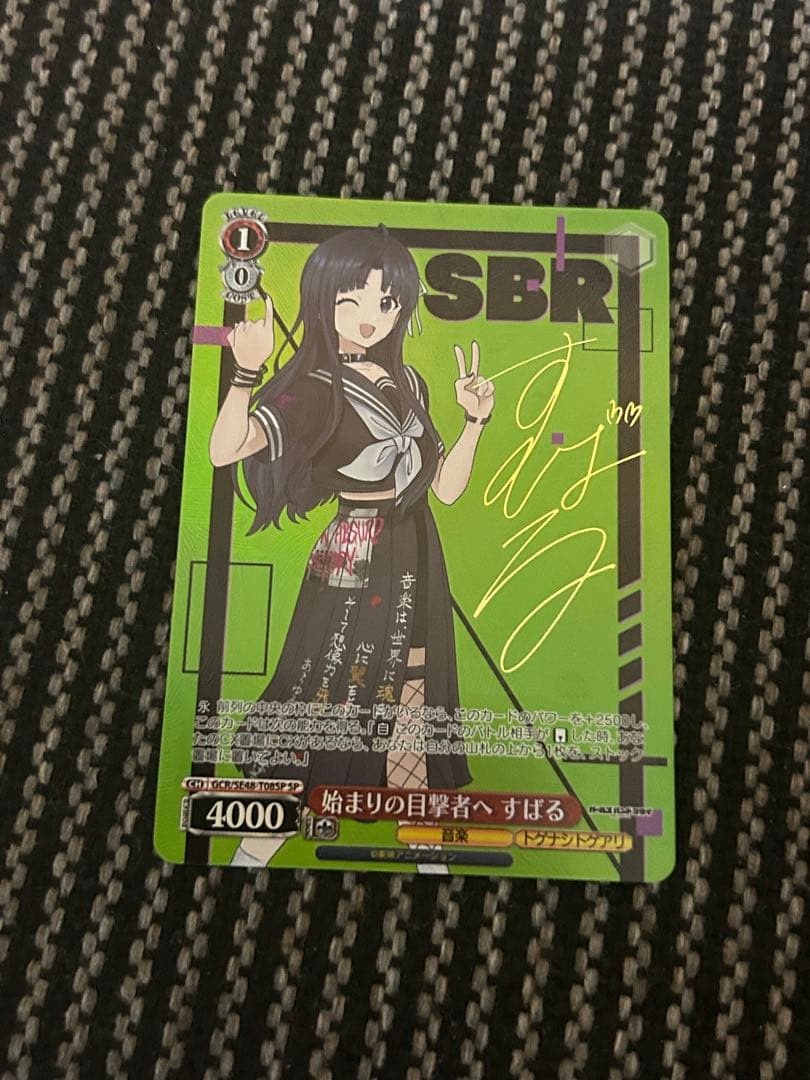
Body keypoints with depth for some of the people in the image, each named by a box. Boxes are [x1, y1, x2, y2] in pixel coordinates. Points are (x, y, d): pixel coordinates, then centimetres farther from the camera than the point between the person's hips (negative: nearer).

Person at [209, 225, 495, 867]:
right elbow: (224, 451, -24)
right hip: (353, 566, -5)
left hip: (416, 563, 6)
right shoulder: (317, 387, -9)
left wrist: (476, 419, -2)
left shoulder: (407, 382, 10)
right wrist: (247, 370, -36)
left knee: (408, 702, 13)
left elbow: (445, 486, 9)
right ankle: (257, 847, 24)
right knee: (325, 698, 3)